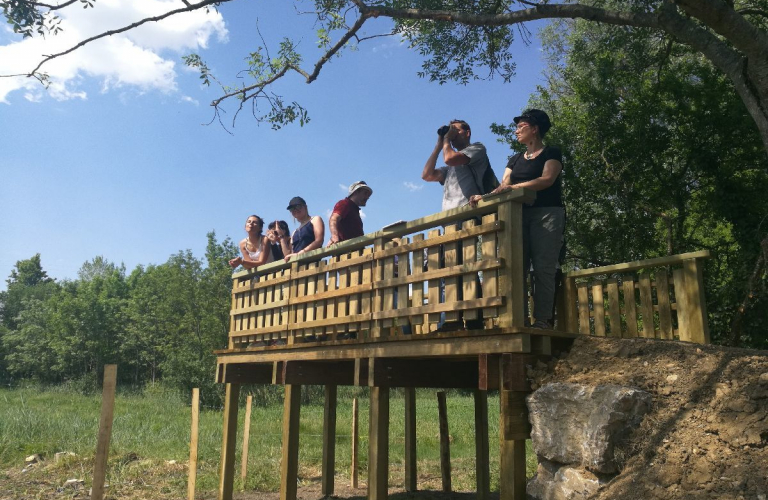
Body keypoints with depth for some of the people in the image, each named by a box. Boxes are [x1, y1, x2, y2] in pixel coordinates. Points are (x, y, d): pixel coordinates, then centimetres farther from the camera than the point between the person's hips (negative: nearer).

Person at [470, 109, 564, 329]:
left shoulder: (551, 153, 7)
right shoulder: (515, 160, 22)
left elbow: (547, 179, -12)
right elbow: (503, 188, 10)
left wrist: (515, 187, -23)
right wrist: (484, 197, -10)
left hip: (547, 214, -5)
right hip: (520, 215, 5)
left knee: (543, 267, -12)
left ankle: (542, 320, -14)